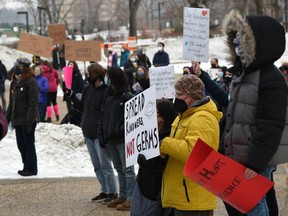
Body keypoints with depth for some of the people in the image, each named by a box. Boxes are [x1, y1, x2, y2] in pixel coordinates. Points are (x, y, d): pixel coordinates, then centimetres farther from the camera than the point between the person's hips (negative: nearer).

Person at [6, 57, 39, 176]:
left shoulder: (31, 83, -12)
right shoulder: (14, 83, 13)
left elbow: (33, 103, -16)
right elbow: (11, 103, 20)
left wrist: (29, 120, -21)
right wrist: (7, 118, 17)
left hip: (28, 120, -8)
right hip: (17, 120, 8)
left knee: (28, 144, -2)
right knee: (21, 144, 11)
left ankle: (31, 169, 5)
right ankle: (27, 167, 20)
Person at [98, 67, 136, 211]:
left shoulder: (128, 97, -10)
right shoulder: (109, 95, 10)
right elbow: (103, 116, 13)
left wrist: (120, 131, -19)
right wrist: (102, 135, 7)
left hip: (123, 140, -7)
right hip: (110, 139, 7)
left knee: (127, 169, -4)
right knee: (119, 169, 13)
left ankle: (131, 198, -2)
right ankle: (122, 196, 21)